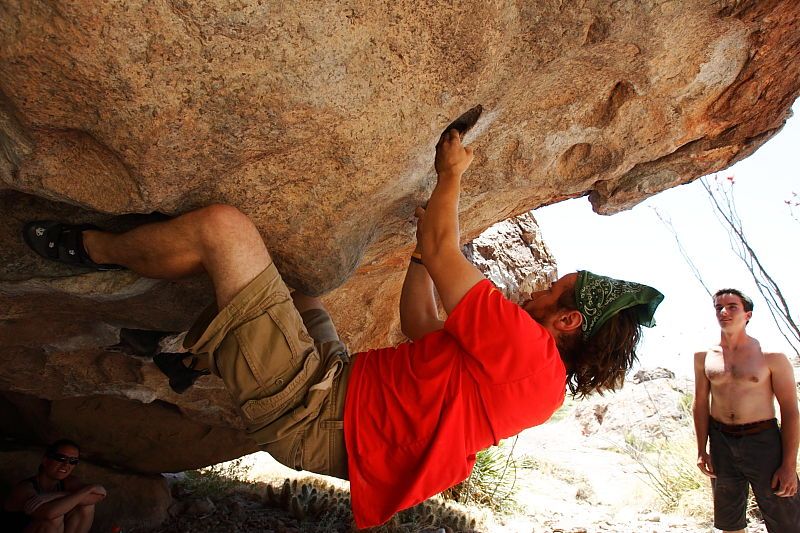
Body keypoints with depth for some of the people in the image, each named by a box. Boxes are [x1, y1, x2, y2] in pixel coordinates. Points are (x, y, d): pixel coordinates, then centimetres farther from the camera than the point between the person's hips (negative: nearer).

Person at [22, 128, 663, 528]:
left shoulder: (525, 347, -19)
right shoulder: (537, 374, 11)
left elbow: (441, 252, -16)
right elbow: (423, 333, 16)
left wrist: (451, 173, 1)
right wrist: (427, 239, 19)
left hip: (310, 414, -9)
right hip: (342, 388, 10)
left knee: (223, 227, -15)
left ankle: (94, 248, 11)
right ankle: (191, 359, 35)